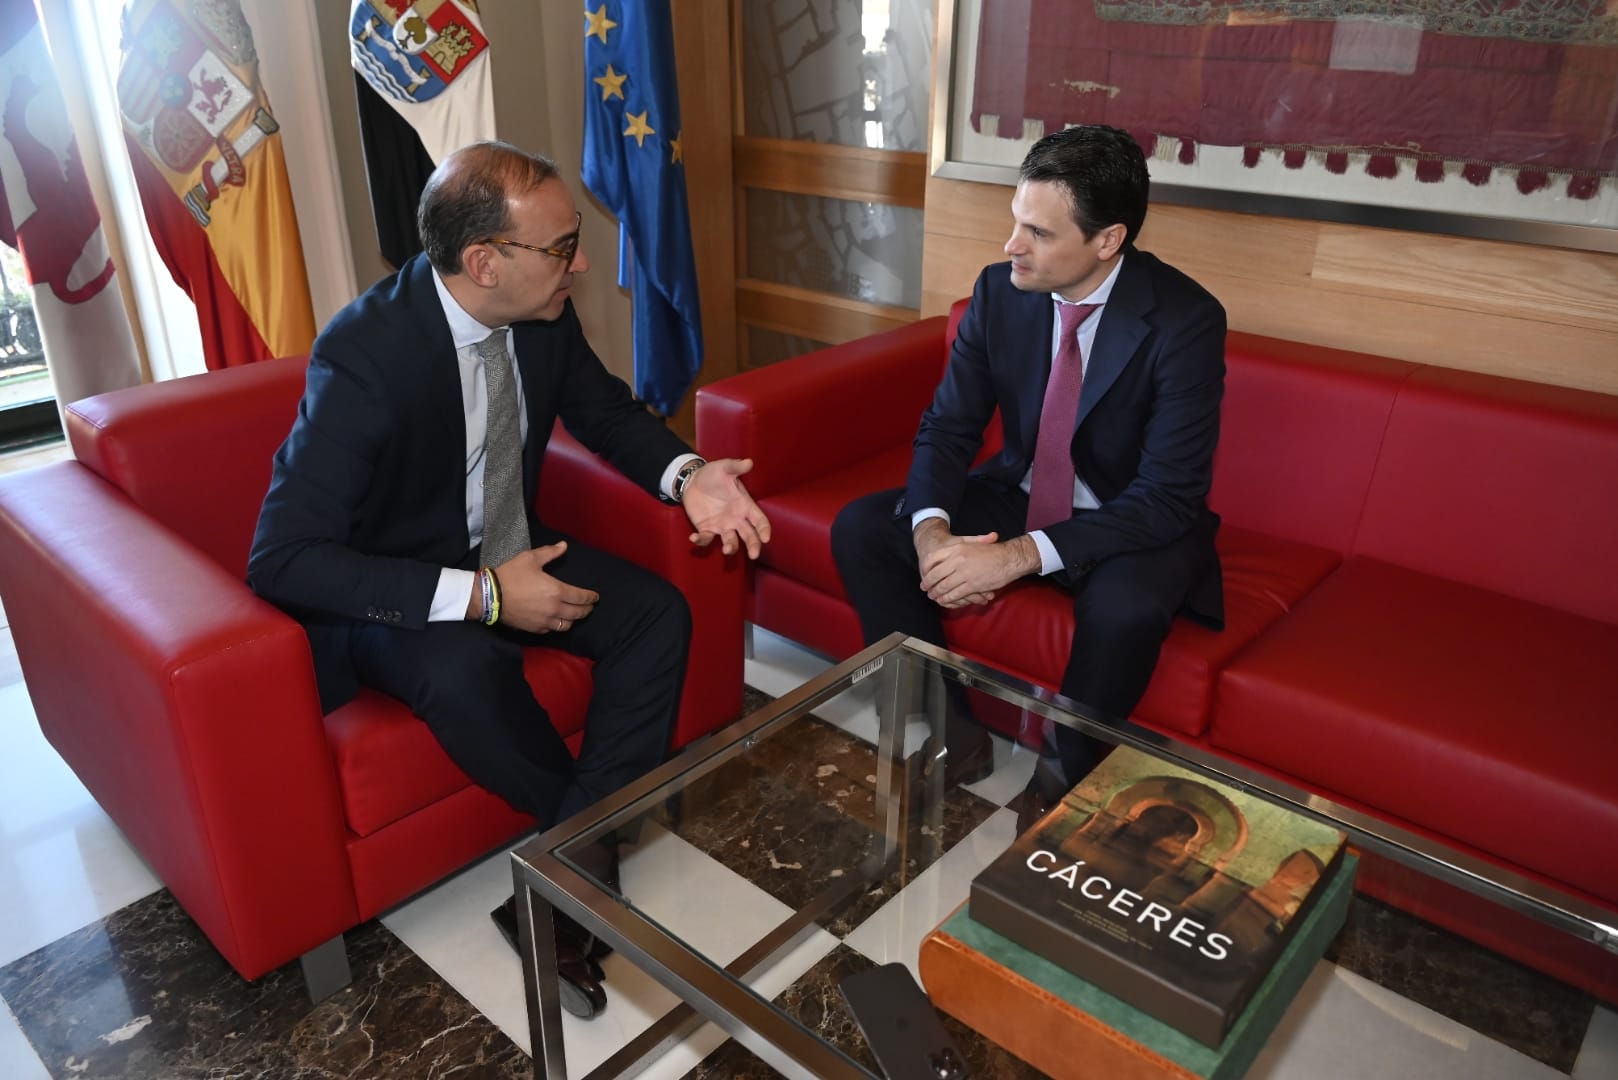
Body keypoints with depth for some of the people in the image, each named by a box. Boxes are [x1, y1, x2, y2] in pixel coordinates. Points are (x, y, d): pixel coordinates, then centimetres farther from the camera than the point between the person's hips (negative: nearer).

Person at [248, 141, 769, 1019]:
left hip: (510, 556, 6)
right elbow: (282, 559, -28)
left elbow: (605, 410, 9)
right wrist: (480, 596, -32)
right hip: (395, 589, -6)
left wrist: (685, 477, -13)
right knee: (463, 672, -36)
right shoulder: (364, 353, -28)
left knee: (657, 613, -15)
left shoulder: (542, 314, -10)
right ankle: (595, 854, -6)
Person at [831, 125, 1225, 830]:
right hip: (1020, 495, 5)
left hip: (1130, 525, -4)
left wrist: (1020, 556, -36)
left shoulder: (1186, 321, -22)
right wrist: (932, 530, -27)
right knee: (859, 529, -12)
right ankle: (950, 733, -1)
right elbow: (946, 428, -4)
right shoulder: (999, 291, -9)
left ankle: (1061, 779, -6)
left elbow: (1170, 498, -25)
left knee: (1126, 606, -38)